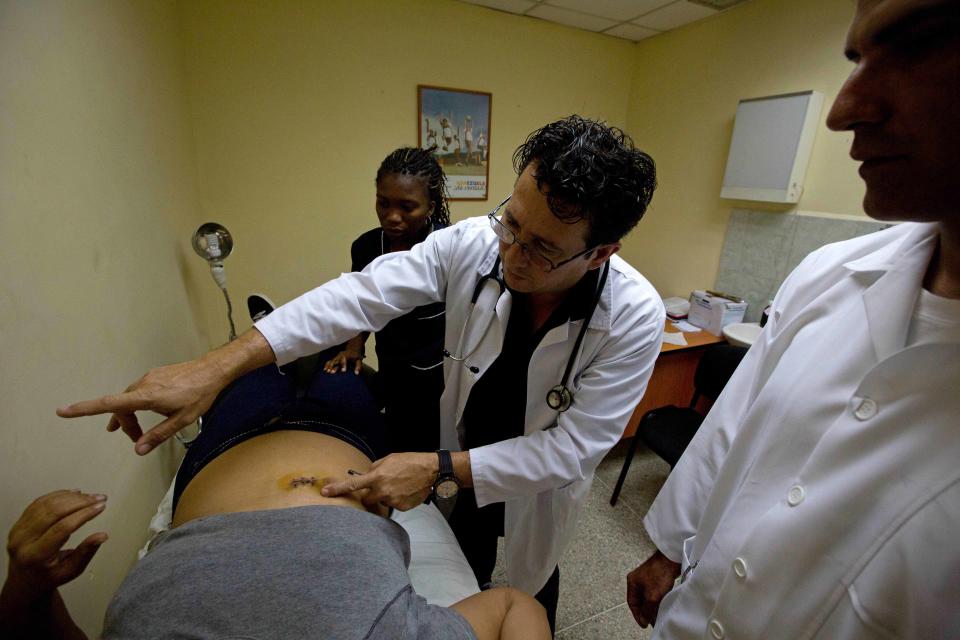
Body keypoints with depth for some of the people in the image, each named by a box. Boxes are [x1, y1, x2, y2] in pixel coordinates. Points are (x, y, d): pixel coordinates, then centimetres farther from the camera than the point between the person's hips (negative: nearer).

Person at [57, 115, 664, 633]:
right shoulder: (474, 244, -28)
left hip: (537, 484, -2)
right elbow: (361, 295, -30)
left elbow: (572, 447, -29)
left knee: (532, 579, 29)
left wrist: (438, 469, -37)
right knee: (465, 564, 32)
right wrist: (216, 366, -38)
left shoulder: (635, 317, -31)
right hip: (465, 455, 2)